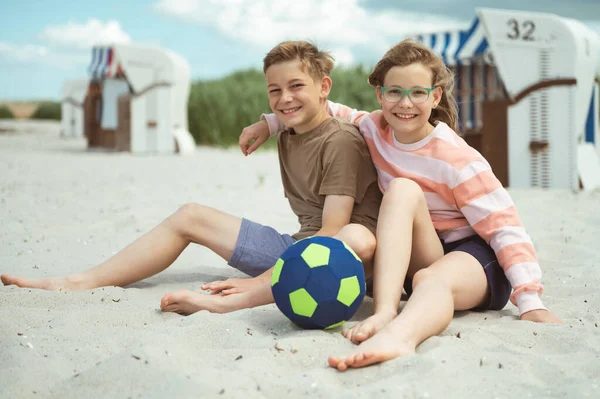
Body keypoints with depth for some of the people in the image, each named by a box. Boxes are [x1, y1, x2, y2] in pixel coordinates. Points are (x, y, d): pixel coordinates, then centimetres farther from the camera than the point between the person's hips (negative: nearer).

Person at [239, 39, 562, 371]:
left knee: (432, 279, -40)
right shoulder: (376, 129, -1)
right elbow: (329, 113, 20)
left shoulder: (457, 160, -16)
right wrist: (270, 123, 10)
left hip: (475, 256, -4)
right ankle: (385, 312, -44)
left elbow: (505, 228, -17)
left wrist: (530, 302, -25)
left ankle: (398, 335, -77)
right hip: (417, 257, 4)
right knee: (402, 189, -26)